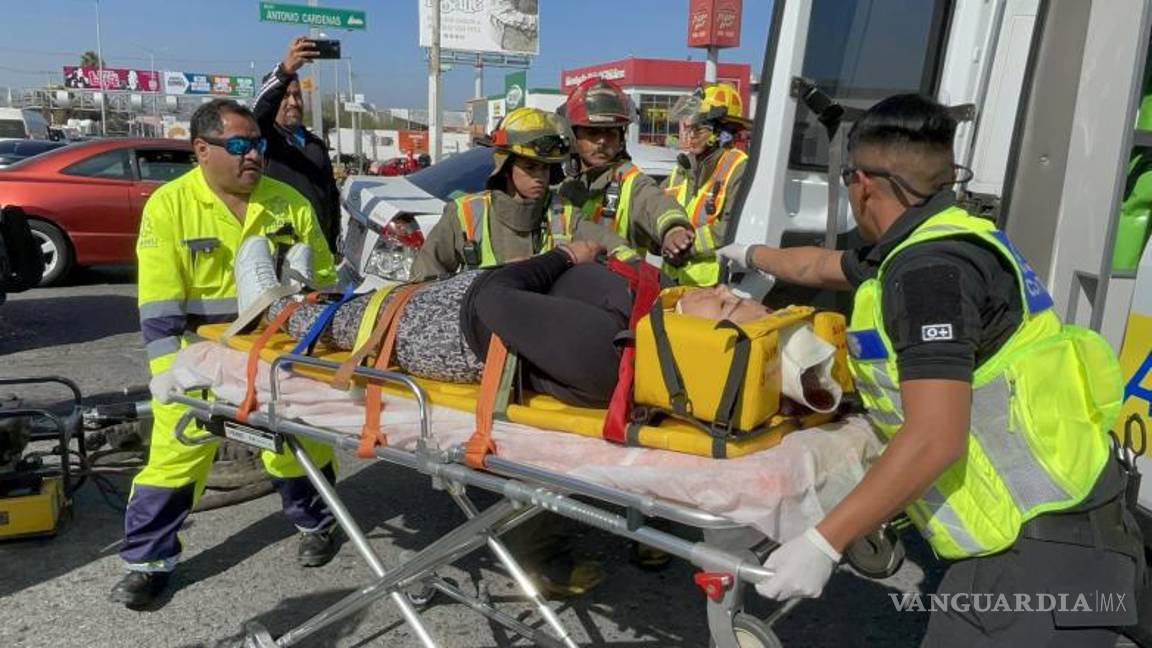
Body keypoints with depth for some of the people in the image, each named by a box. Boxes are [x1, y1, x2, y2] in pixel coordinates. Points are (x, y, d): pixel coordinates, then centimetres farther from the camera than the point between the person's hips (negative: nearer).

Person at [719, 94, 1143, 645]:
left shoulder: (929, 269, -20)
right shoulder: (927, 246, 10)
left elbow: (934, 440, -26)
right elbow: (820, 266, 30)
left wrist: (822, 543, -21)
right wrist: (752, 255, 47)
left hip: (1045, 550, -9)